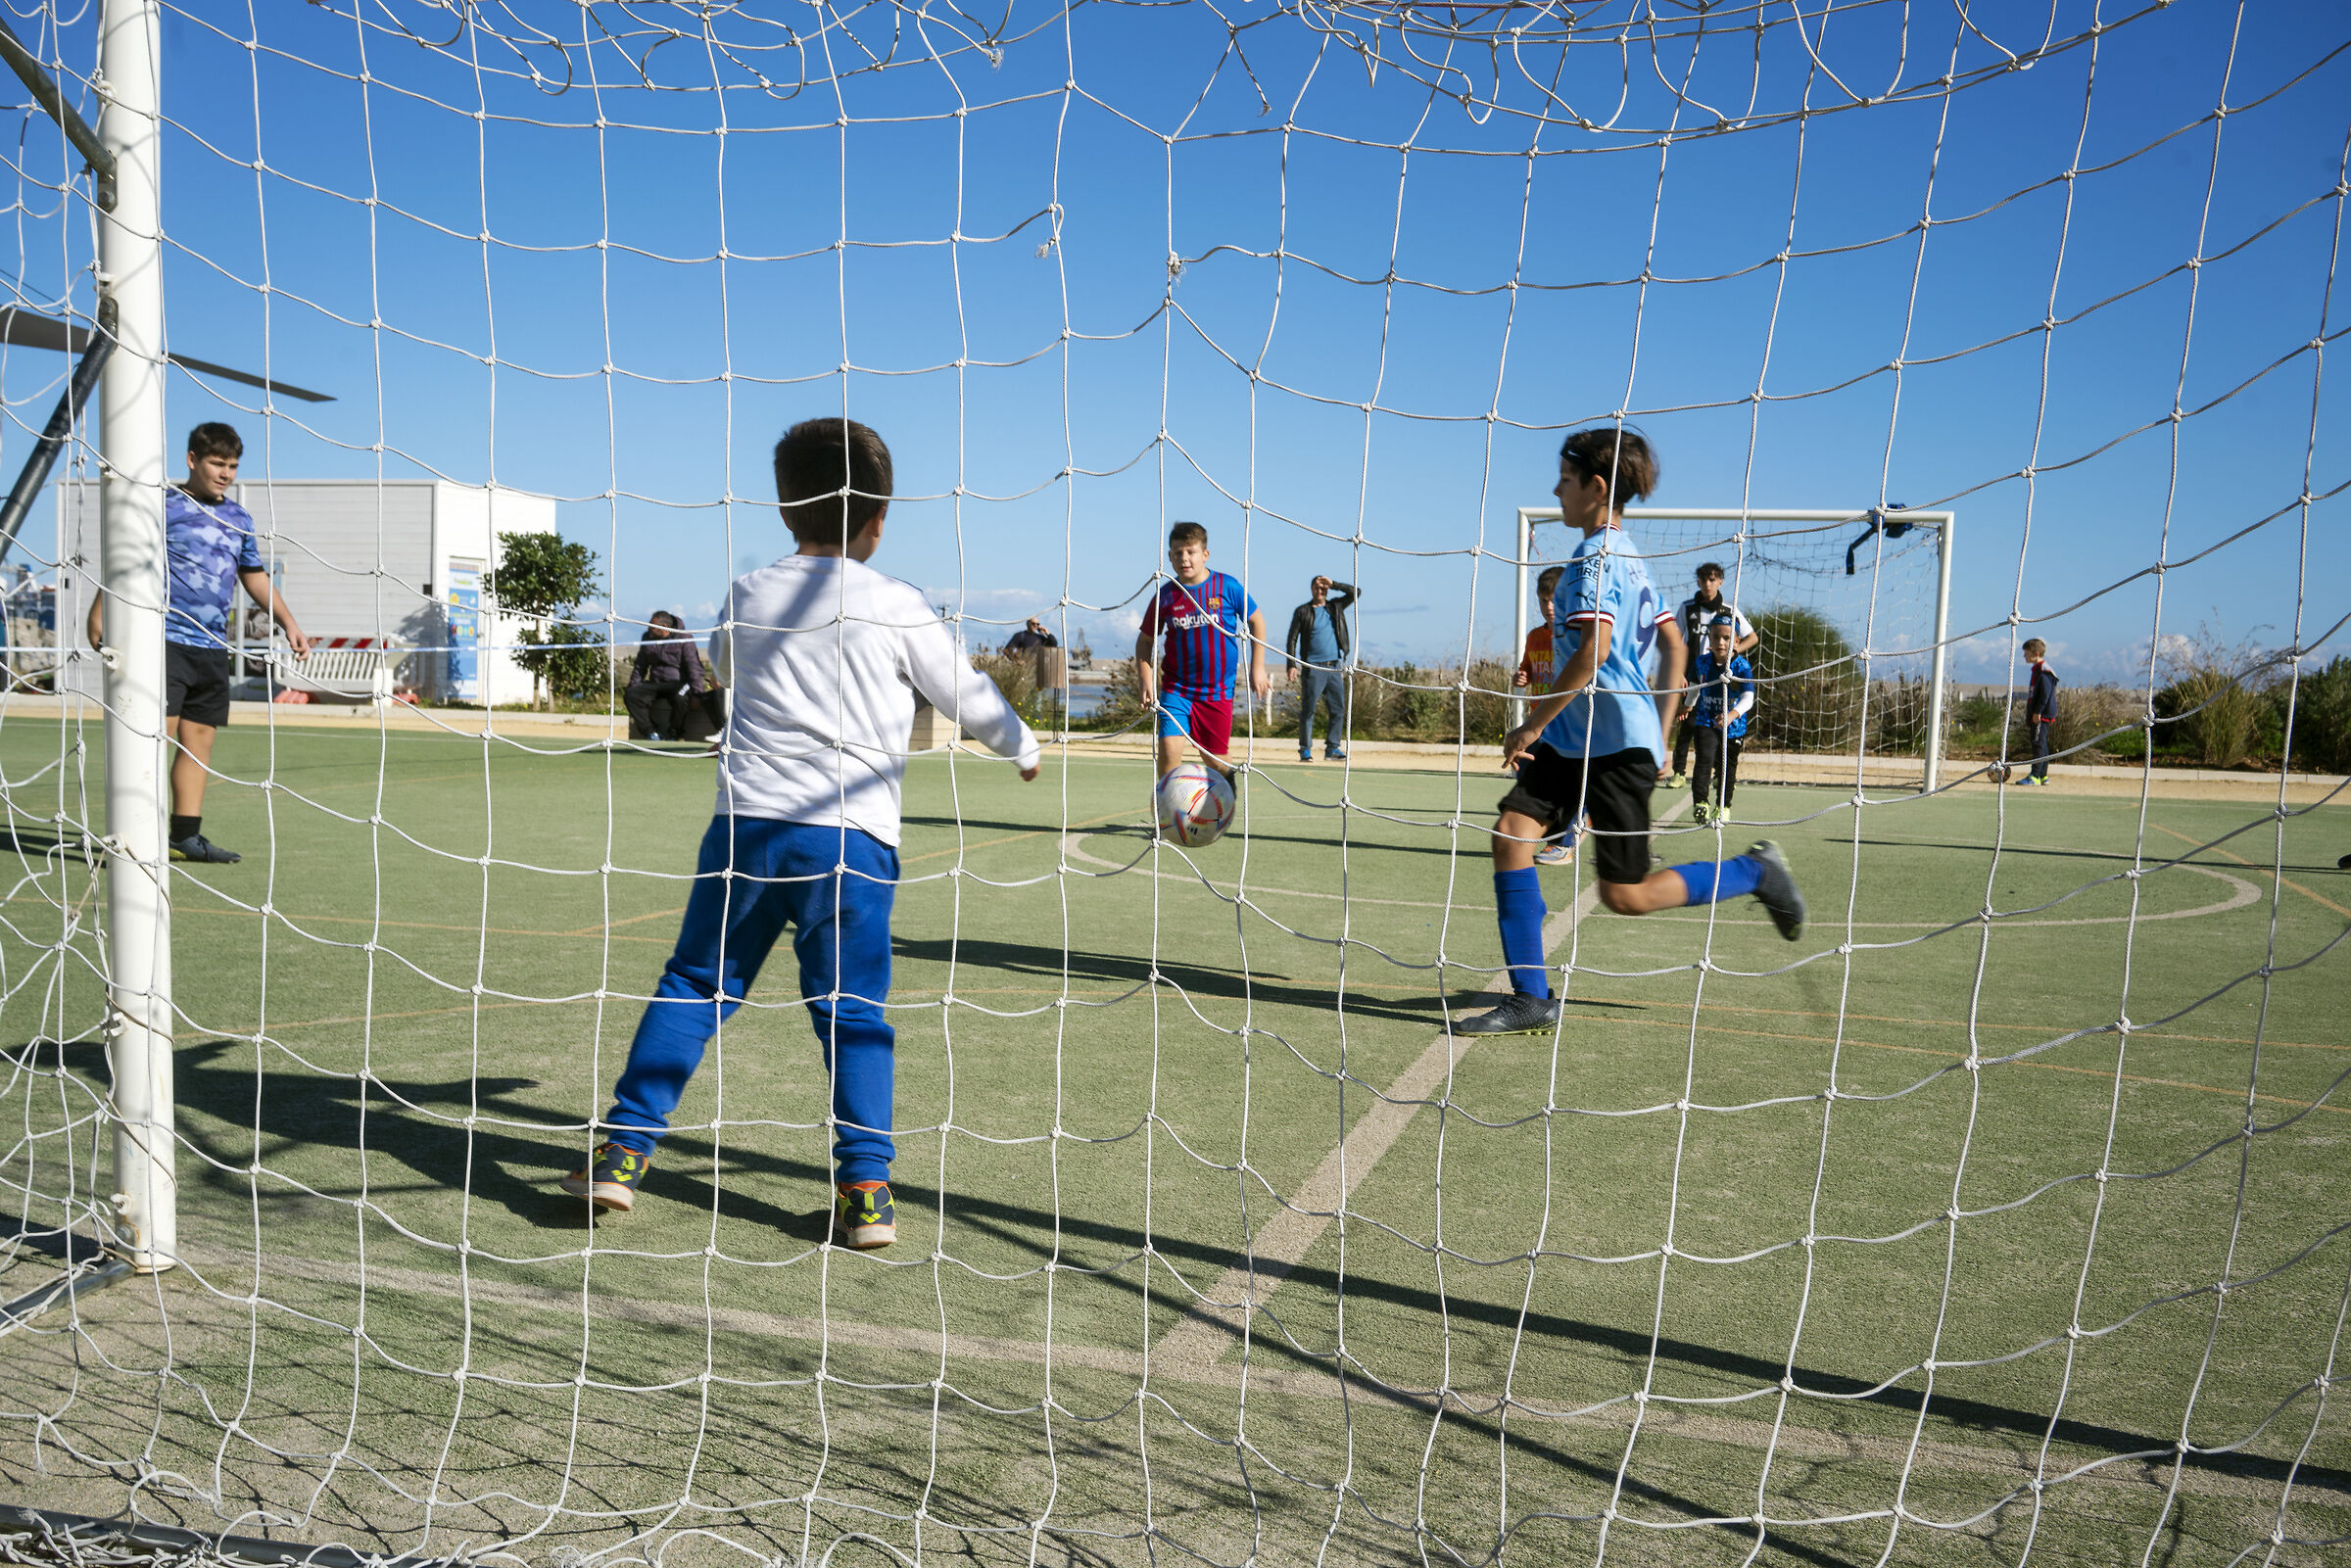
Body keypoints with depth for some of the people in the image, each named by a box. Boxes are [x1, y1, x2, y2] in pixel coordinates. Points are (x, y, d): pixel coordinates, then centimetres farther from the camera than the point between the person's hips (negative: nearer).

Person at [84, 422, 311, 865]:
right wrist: (99, 612, -5)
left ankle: (186, 835, 12)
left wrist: (288, 624, 18)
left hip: (213, 646, 6)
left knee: (199, 737, 7)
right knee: (159, 731, -13)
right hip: (166, 637, -6)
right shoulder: (164, 505, -1)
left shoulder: (239, 518, 16)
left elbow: (256, 577, 25)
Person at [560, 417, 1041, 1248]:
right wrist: (1023, 746, 32)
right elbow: (966, 694, 13)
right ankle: (865, 1186, 1)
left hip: (747, 821, 2)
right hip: (853, 835, -2)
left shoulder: (747, 595, 10)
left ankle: (624, 1152, 14)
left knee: (694, 986, 13)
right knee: (852, 1009, 4)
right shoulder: (898, 605, 1)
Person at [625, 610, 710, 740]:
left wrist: (696, 694, -20)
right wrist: (632, 687, 12)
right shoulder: (648, 638, 9)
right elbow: (640, 666, 19)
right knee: (630, 695, -18)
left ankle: (673, 734, -16)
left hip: (679, 683, -5)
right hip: (656, 683, 6)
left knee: (680, 699, -39)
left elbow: (693, 667, -12)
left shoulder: (684, 638, -8)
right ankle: (651, 732, -14)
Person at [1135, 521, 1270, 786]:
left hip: (1218, 692, 0)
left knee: (1214, 760, 8)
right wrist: (1145, 679, -1)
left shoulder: (1228, 586, -4)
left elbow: (1256, 621, 7)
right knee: (1169, 751, -18)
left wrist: (1257, 668, 3)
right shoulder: (1165, 595, -1)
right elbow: (1145, 639, 11)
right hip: (1176, 690, 1)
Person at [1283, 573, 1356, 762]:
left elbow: (1354, 592, 9)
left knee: (1338, 709, 1)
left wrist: (1332, 584, -1)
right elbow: (1292, 639, 3)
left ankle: (1333, 748, 7)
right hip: (1313, 667, -4)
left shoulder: (1335, 607, 15)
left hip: (1335, 667, 4)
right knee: (1308, 710, -4)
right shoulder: (1302, 611, 5)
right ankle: (1305, 749, 1)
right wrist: (1292, 665, -7)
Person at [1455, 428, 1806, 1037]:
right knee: (1511, 830, -4)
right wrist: (1660, 730, 23)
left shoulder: (1598, 557, -14)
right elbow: (1674, 643, 21)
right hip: (1577, 738, 10)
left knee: (1626, 895, -1)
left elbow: (1594, 650, -26)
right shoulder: (1628, 555, 17)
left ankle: (1755, 871, 18)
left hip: (1617, 742, -10)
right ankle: (1530, 998, -4)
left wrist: (1532, 724, -21)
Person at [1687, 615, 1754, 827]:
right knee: (1705, 759, -20)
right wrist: (1689, 704, 30)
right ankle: (1701, 802, -19)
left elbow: (1748, 698, -29)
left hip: (1734, 727, -1)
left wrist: (1732, 714, -47)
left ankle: (1722, 807, 33)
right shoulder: (1702, 662, -6)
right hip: (1706, 721, 1)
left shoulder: (1741, 666, -18)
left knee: (1727, 768, 13)